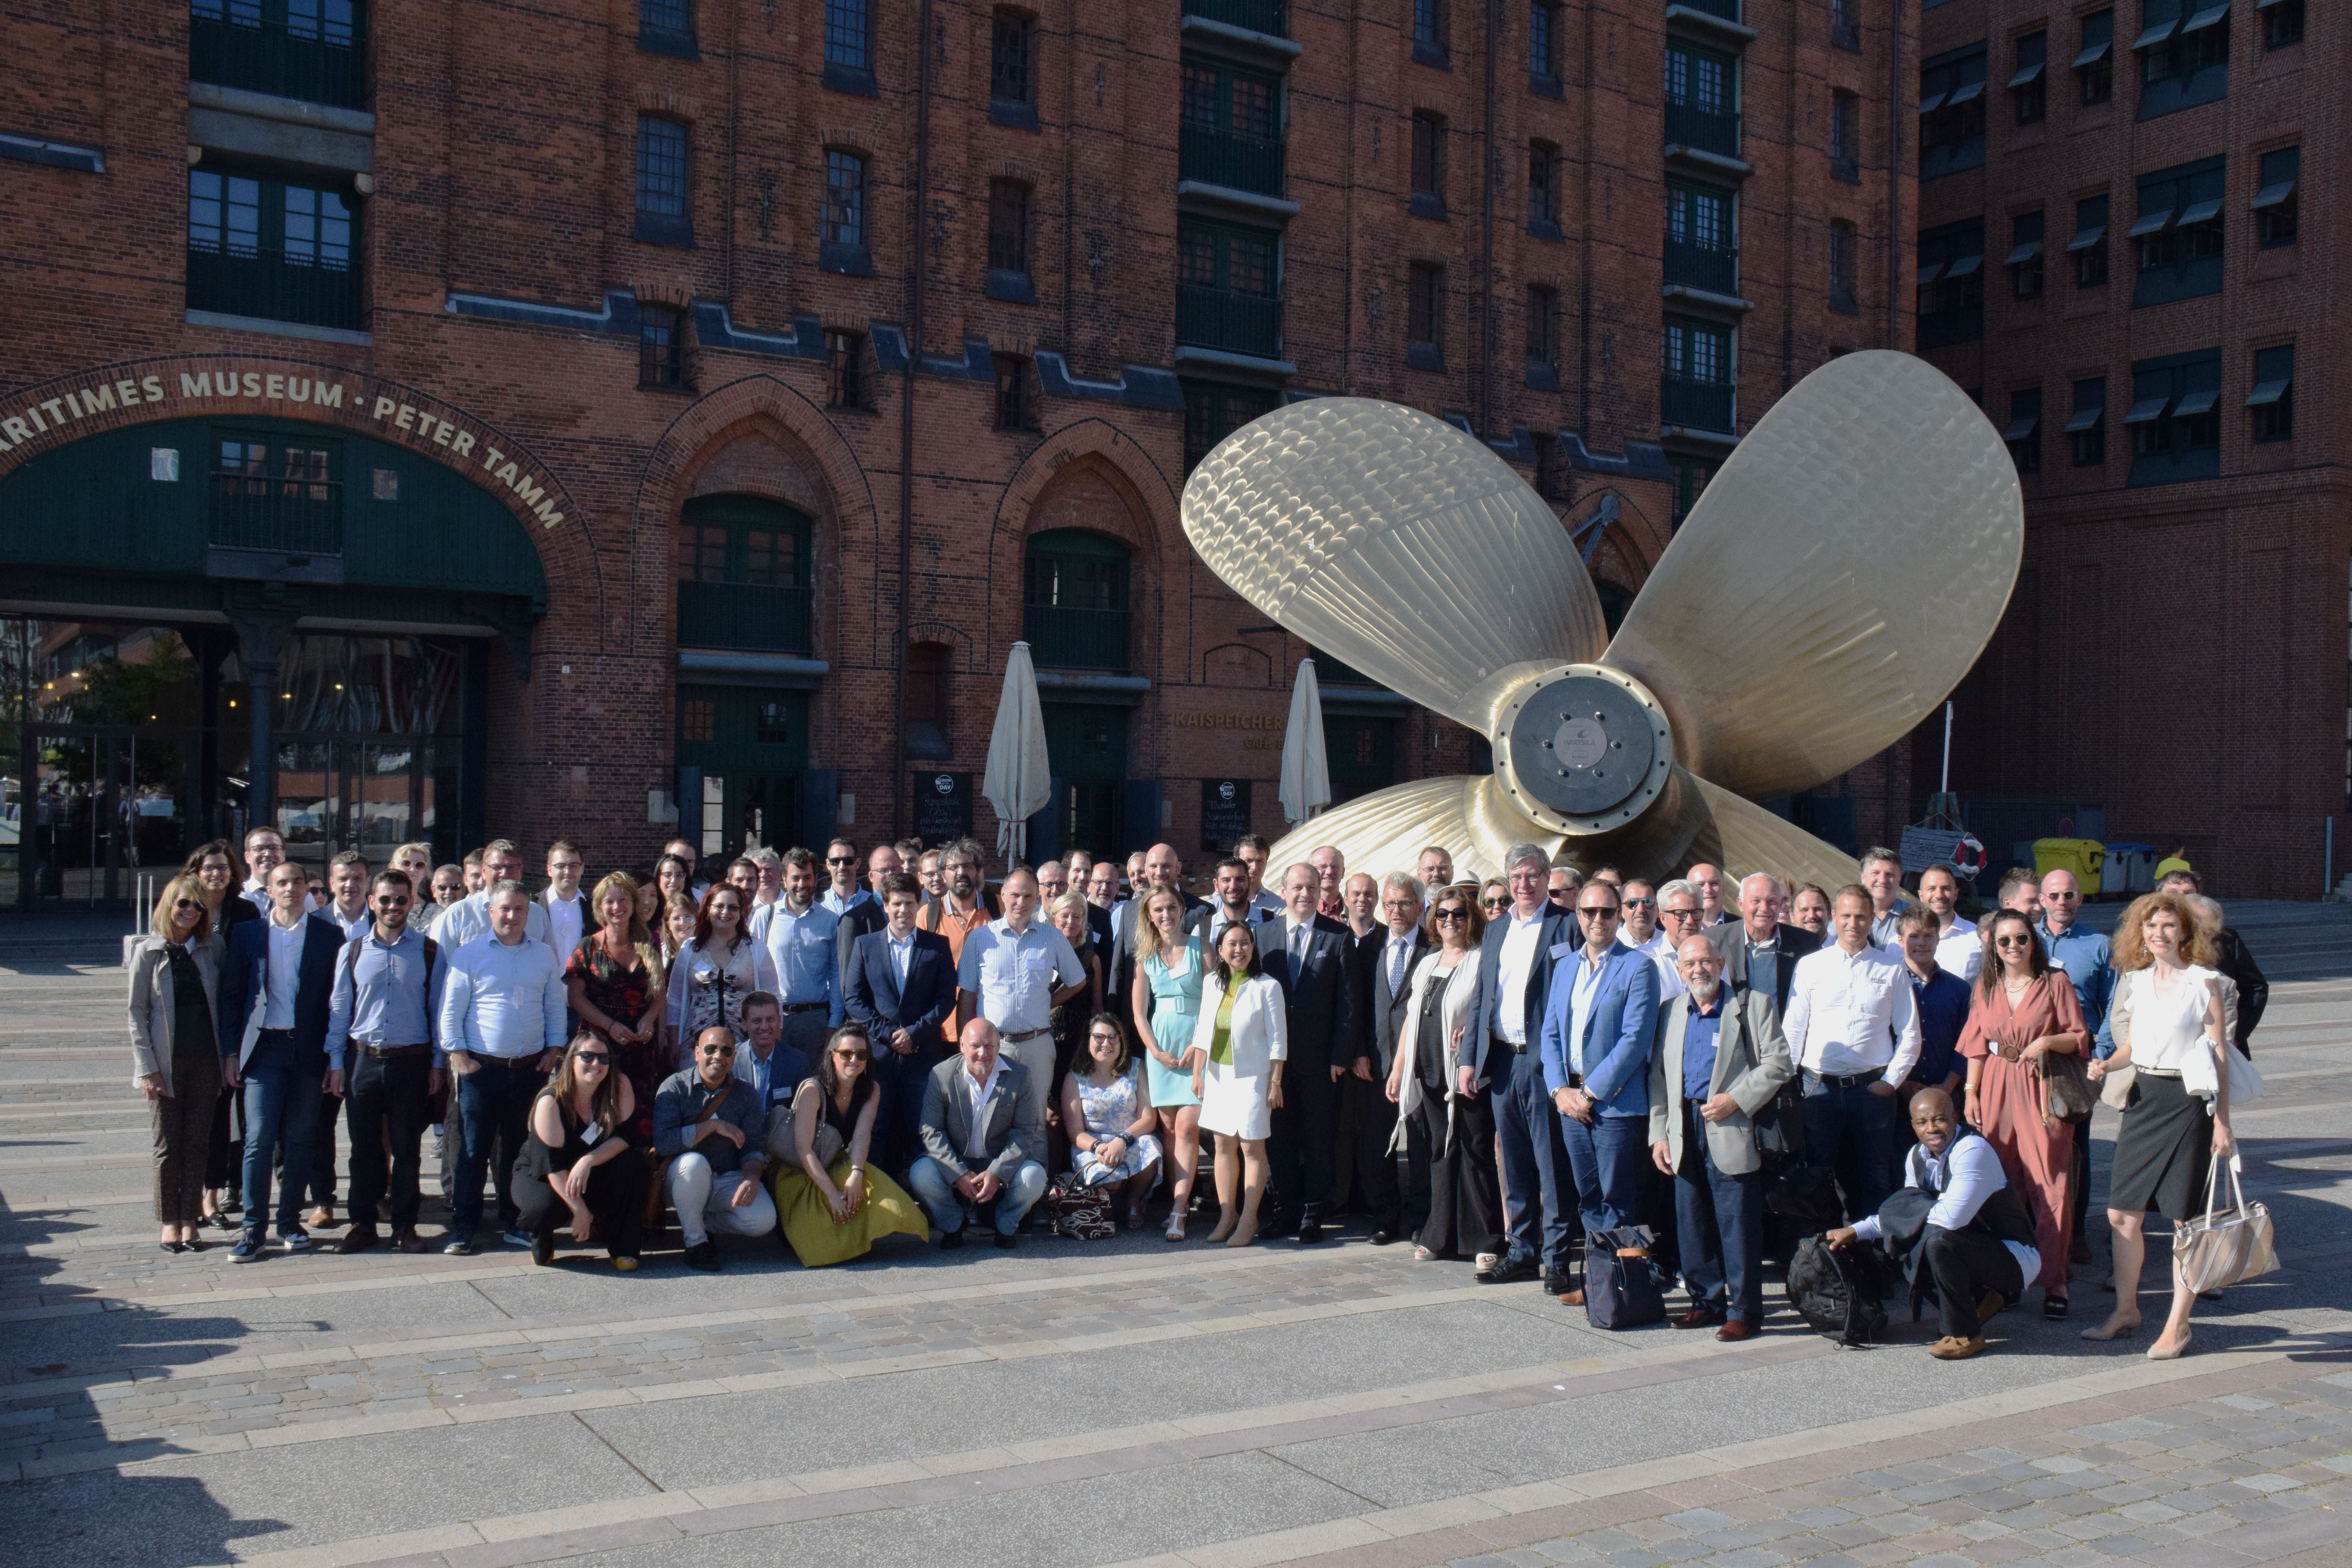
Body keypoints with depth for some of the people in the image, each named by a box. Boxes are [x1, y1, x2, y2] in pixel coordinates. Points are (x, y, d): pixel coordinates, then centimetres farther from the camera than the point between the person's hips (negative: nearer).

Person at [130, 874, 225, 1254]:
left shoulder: (213, 947, 4)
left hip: (205, 1060, 2)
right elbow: (137, 1012, -2)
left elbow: (224, 1001, 7)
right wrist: (147, 1067, -8)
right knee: (169, 1144, 5)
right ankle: (169, 1223, 15)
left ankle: (190, 1221, 12)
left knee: (198, 1141, 5)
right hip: (167, 1062, -2)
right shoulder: (148, 952, -2)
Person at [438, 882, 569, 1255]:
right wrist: (458, 1056, -8)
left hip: (531, 1069, 3)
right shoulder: (468, 955, 1)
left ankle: (514, 1222, 19)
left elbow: (555, 1007, 15)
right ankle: (463, 1228, 7)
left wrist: (554, 1049, 5)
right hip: (482, 1069, -3)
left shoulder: (544, 956, 10)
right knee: (474, 1150, 0)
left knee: (521, 1150, 9)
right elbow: (451, 1011, 0)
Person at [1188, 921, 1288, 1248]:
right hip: (1217, 1074, 5)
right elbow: (1203, 1030, 11)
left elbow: (1278, 1040, -7)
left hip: (1251, 1076, -5)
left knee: (1252, 1147, -2)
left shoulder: (1267, 986, -9)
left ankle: (1248, 1221, 7)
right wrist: (1197, 1073, 9)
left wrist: (1275, 1083, -9)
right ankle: (1227, 1216, 19)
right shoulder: (1212, 982, 5)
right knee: (1223, 1146, 10)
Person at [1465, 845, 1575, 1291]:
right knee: (1515, 1167, 11)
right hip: (1502, 1063, 6)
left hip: (1545, 1062, -6)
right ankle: (1521, 1252, 20)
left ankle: (1556, 1258, 6)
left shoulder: (1565, 926, -2)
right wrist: (1470, 1058, 11)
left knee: (1552, 1167, -1)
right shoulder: (1496, 929, 16)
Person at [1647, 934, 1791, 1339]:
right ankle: (1707, 1301, 19)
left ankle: (1745, 1310, 3)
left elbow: (1778, 1063, -3)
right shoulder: (1670, 1012, 16)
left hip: (1732, 1130, -5)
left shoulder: (1753, 1005, 3)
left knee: (1738, 1224, -4)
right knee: (1691, 1222, 8)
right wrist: (1659, 1134, 9)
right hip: (1685, 1131, 5)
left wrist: (1736, 1100, -13)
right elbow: (1658, 1076, 17)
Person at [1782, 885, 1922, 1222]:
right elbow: (1793, 1029, 6)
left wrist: (1891, 1081, -2)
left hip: (1873, 1089, 0)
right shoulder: (1810, 966, 7)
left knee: (1875, 1181, 4)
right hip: (1819, 1088, 0)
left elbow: (1910, 1035, 8)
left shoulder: (1892, 970, 6)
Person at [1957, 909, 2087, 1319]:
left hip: (2043, 1091, -3)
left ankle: (2054, 1284, -2)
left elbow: (2079, 1039, 1)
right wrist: (1970, 1092, 7)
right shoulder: (1986, 985, 10)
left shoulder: (2055, 982, 1)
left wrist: (2048, 1041, -17)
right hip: (1996, 1091, 3)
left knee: (2051, 1189, -7)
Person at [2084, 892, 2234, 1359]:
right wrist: (2107, 1065, -4)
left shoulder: (2204, 981, -6)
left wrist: (2222, 1122, -10)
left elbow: (2218, 1054, -7)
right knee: (2122, 1214, 6)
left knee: (2186, 1219, 1)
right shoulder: (2136, 980, 9)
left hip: (2187, 1101, -5)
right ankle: (2126, 1310, 21)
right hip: (2142, 1098, 5)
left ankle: (2178, 1324, 10)